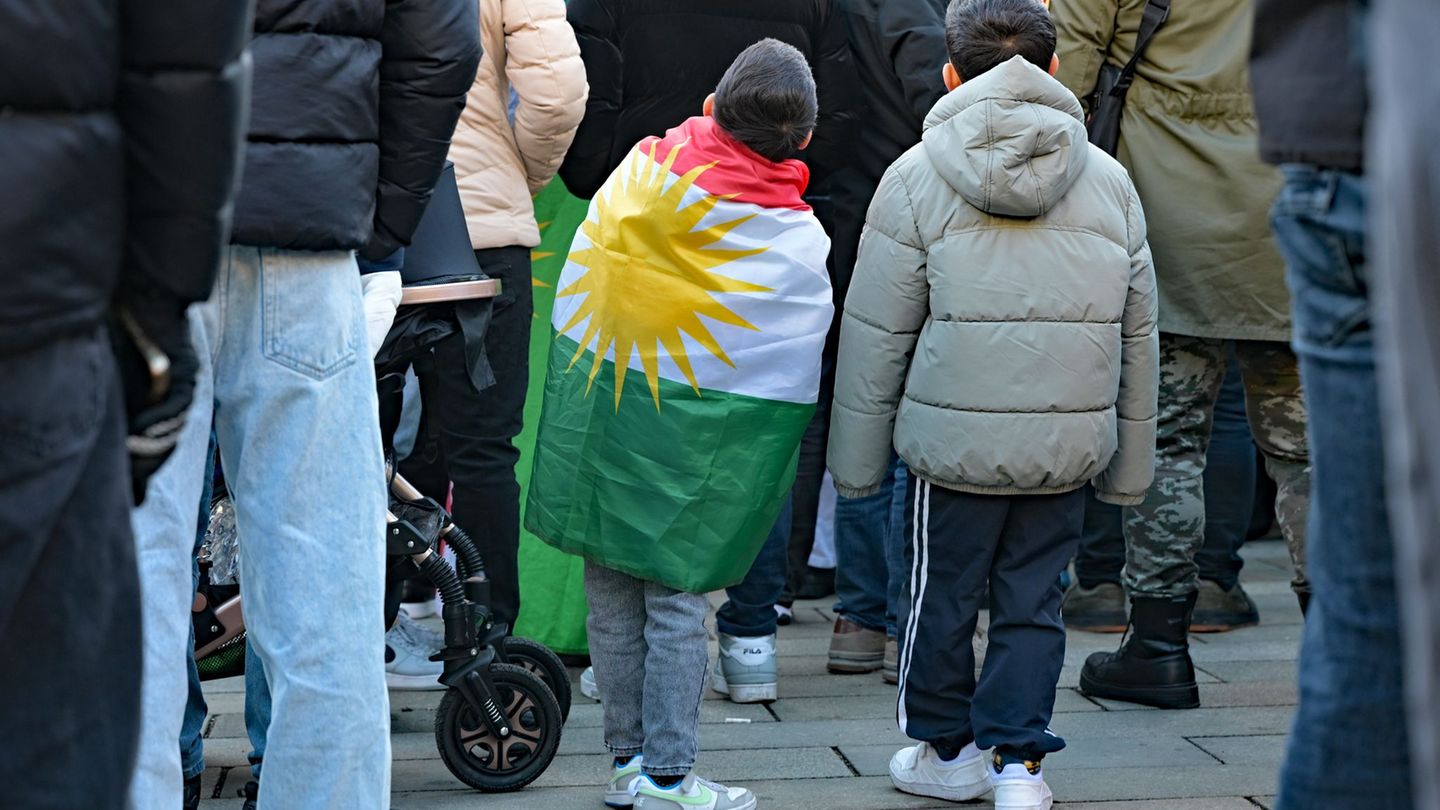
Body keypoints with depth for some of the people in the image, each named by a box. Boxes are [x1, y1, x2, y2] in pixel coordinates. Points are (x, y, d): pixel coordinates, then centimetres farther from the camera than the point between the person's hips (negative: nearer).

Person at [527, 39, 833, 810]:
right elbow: (793, 376, -5)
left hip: (595, 414, 3)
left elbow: (571, 303, 7)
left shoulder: (638, 171, -3)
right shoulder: (799, 241, -10)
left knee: (612, 596, 13)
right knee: (677, 602, 7)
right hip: (693, 445, -3)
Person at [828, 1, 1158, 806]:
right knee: (1034, 601, 12)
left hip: (955, 437, -2)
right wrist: (1130, 463, 20)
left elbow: (877, 333, -3)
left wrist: (856, 458, 6)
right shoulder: (1109, 180, 6)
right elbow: (1138, 336, 11)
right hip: (1069, 444, 3)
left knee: (942, 595, 13)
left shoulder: (916, 178, -4)